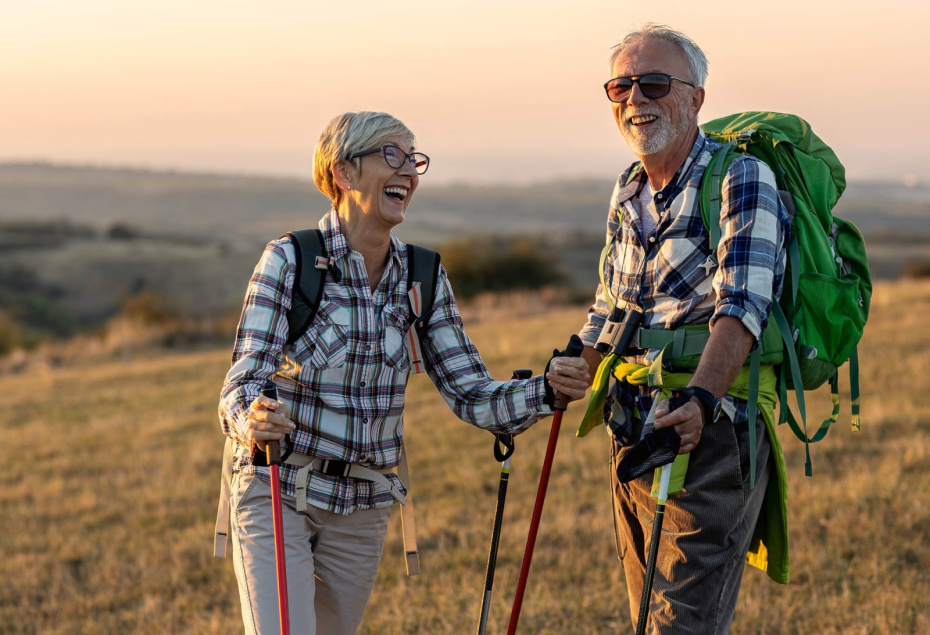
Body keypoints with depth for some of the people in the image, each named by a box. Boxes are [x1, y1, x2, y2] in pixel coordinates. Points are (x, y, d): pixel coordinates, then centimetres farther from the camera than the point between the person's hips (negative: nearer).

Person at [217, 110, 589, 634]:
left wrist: (547, 389, -21)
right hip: (276, 495, -4)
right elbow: (241, 388, -17)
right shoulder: (289, 261, -12)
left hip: (363, 510, 4)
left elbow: (473, 395, -3)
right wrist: (253, 418, -41)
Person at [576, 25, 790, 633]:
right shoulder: (628, 194, 14)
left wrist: (700, 399, -38)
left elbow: (742, 306, -25)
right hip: (632, 439, 8)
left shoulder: (741, 179, -11)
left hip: (708, 440, -8)